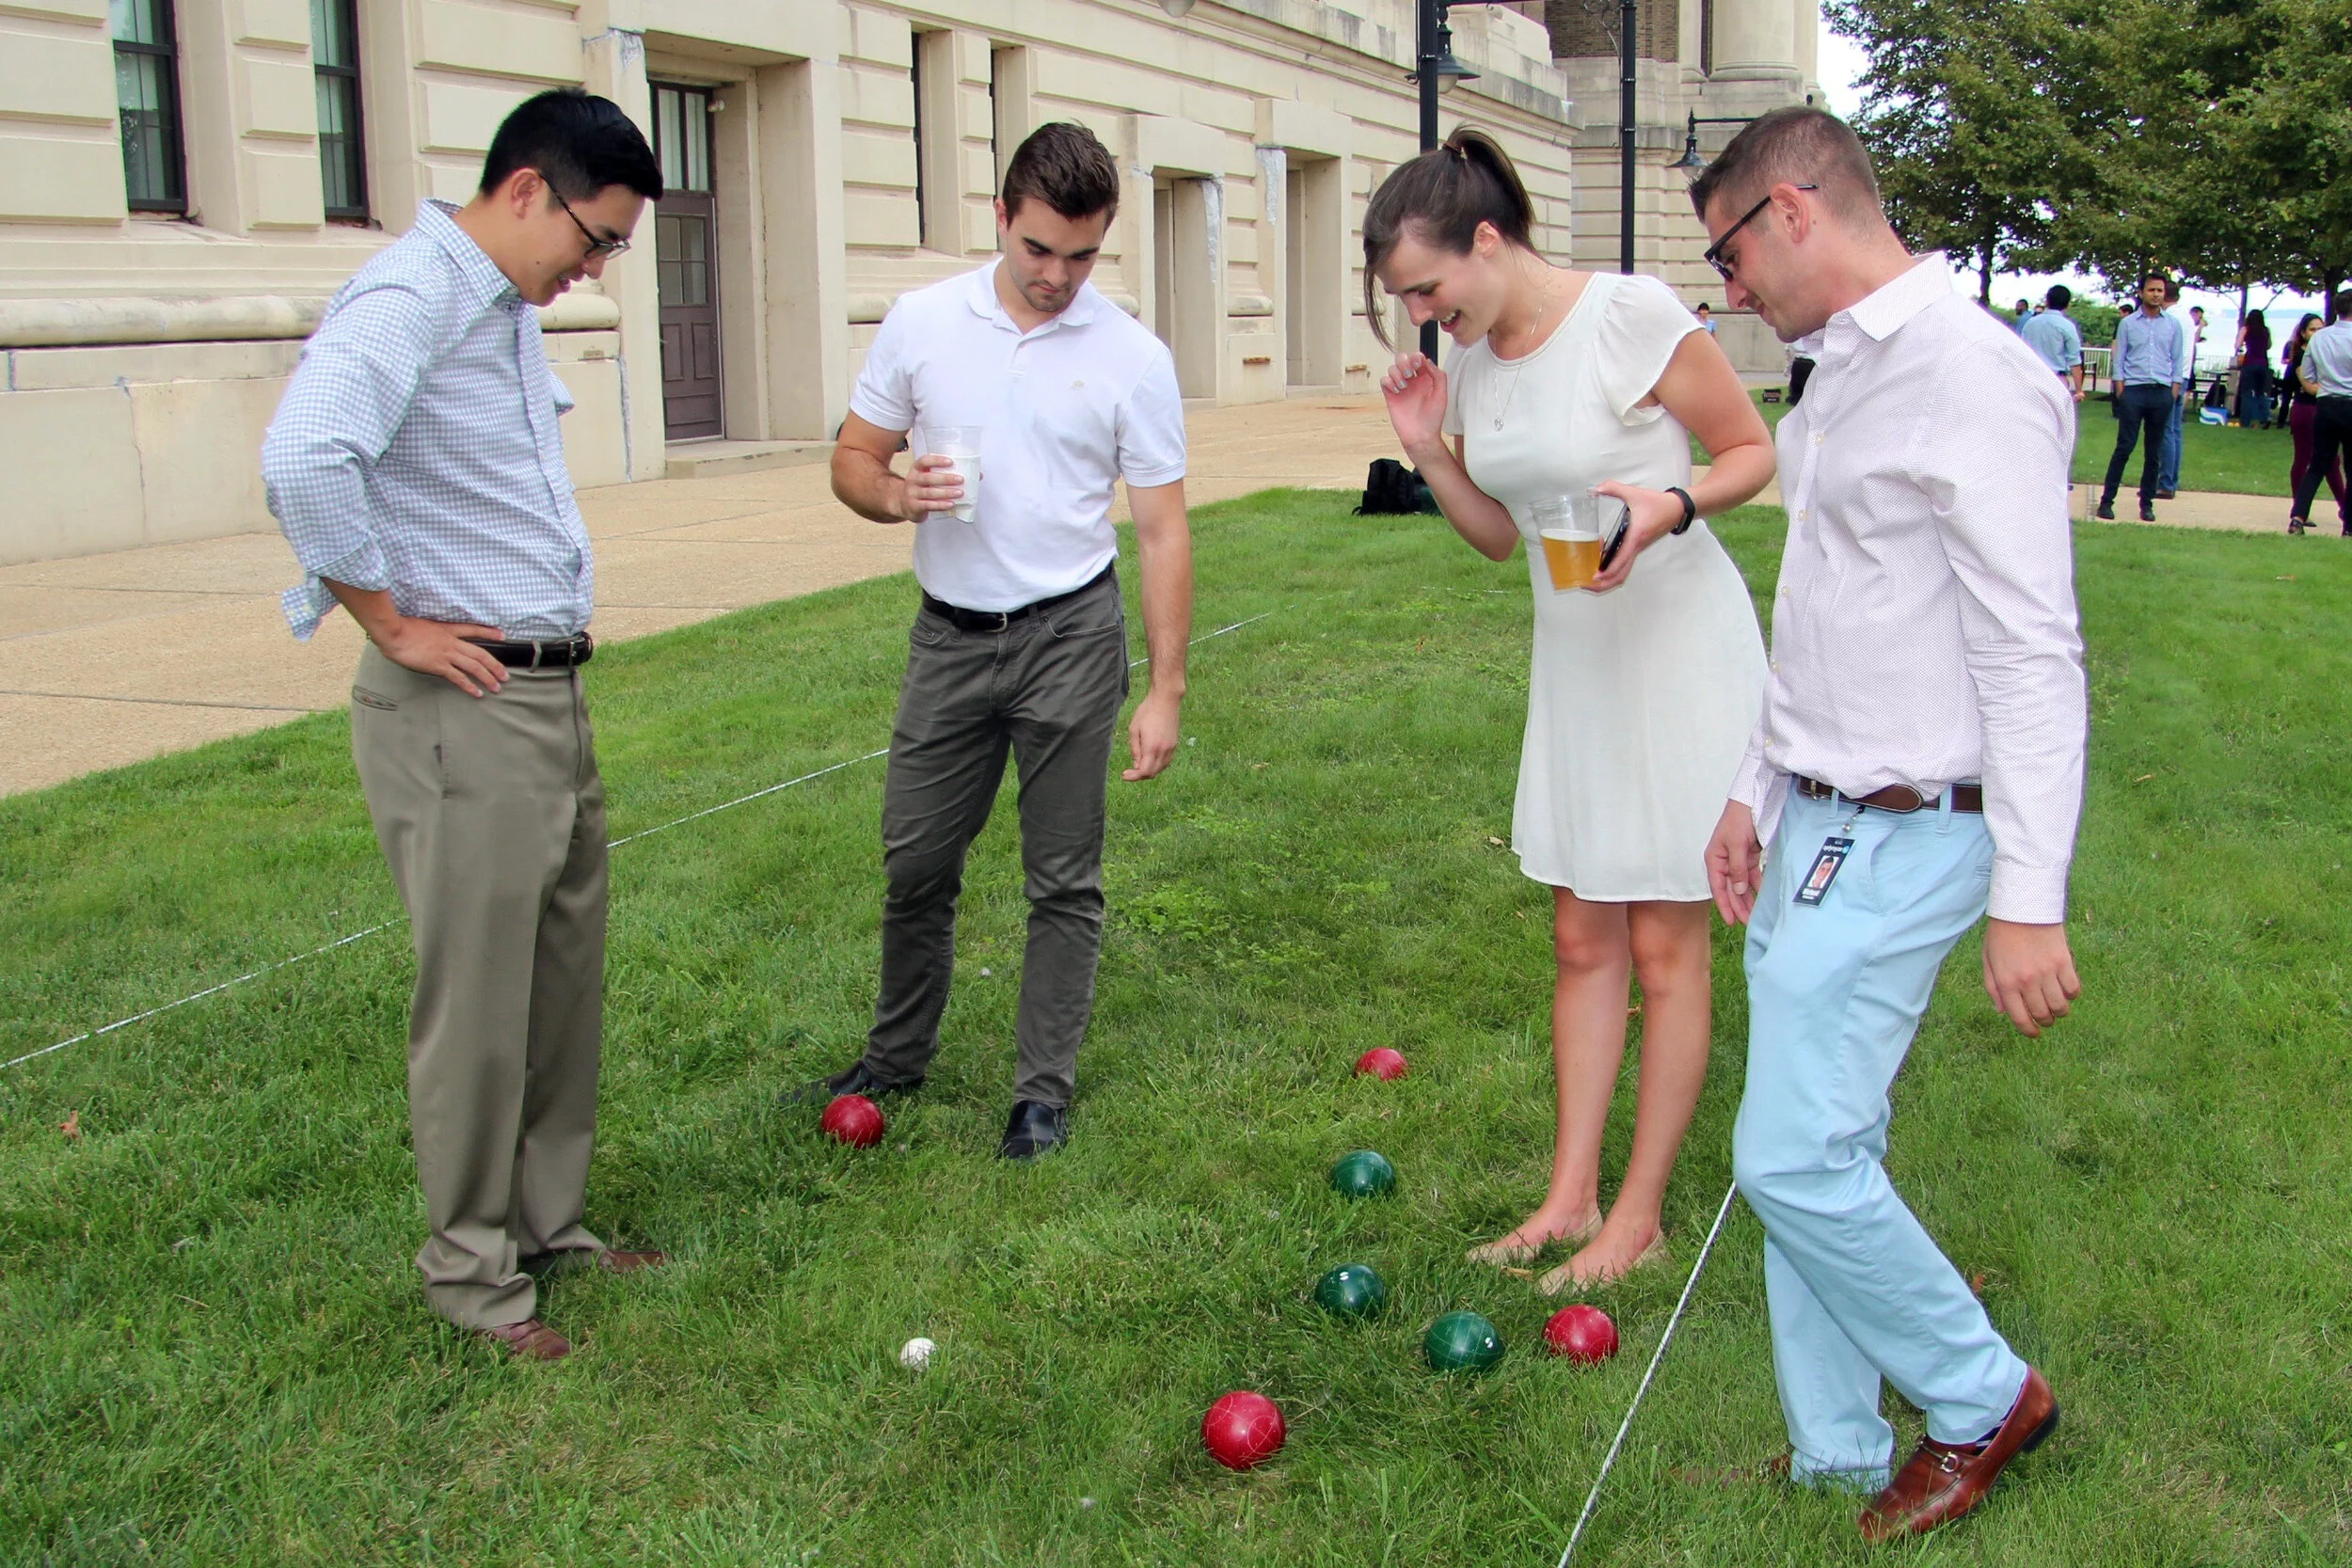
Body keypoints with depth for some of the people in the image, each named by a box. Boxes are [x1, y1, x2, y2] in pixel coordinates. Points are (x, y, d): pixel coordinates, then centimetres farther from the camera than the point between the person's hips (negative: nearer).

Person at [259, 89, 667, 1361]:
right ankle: (469, 1266, 18)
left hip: (551, 696, 9)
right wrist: (392, 624, -21)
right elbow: (303, 459, -33)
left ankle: (550, 1221, 31)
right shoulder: (410, 299, -17)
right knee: (478, 1002, 2)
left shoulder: (506, 308, 14)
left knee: (564, 980, 17)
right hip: (461, 711, -9)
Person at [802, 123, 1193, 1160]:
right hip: (949, 635, 3)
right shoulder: (921, 322, 1)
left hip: (1070, 637, -2)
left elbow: (1161, 531, -5)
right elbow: (852, 460, 8)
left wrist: (1165, 689, -9)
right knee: (915, 863, 10)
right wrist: (899, 495, -16)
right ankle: (896, 1060, 30)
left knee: (1064, 880, 3)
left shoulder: (1132, 358, -5)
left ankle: (1044, 1091, 16)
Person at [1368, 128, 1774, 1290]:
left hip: (1678, 653, -7)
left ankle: (1639, 1216, 13)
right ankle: (1570, 1196, 20)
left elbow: (1753, 452, -9)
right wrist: (1429, 454, -5)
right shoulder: (1471, 361, 3)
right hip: (1574, 660, 7)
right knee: (1582, 941, 11)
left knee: (1664, 946, 2)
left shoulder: (1634, 317, -18)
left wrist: (1666, 508, -27)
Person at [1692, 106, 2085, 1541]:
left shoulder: (1973, 376, -17)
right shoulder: (1844, 375, 14)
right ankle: (1838, 1457, 25)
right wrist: (1757, 792, 23)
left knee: (1795, 1160, -8)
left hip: (1901, 839, -9)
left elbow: (2034, 656, -20)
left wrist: (2030, 900, -21)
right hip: (1814, 827, 9)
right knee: (1820, 1149, 12)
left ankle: (1983, 1398, 16)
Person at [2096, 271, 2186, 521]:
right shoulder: (2128, 323, 5)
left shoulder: (2173, 325, 10)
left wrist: (2174, 391, 3)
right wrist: (2120, 390, -3)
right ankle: (2107, 500, -3)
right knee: (2124, 447, -7)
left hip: (2162, 392, 2)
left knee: (2154, 452, 5)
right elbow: (2119, 359, 6)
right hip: (2133, 390, -2)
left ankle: (2147, 503, 11)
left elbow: (2178, 360, 12)